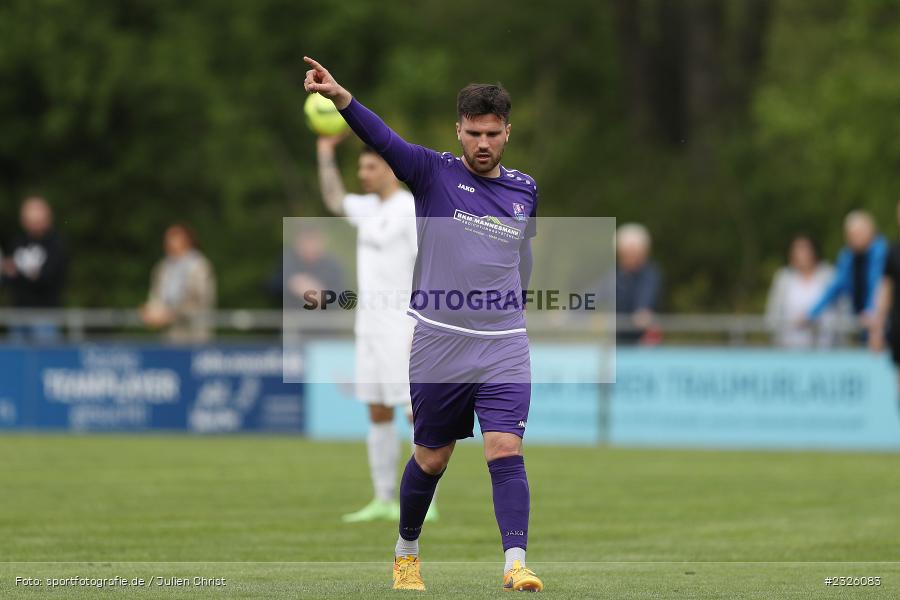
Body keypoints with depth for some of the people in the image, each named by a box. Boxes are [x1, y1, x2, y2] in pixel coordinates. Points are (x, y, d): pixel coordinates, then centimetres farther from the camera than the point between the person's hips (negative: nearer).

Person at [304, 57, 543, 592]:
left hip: (504, 347, 2)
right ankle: (406, 551, 32)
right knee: (432, 459, 10)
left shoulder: (525, 189, 8)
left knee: (506, 452, -13)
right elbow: (384, 139, -22)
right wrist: (341, 96, -39)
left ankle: (517, 563, -17)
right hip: (439, 343, -2)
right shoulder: (434, 173, -4)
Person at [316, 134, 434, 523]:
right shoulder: (371, 207, 13)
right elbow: (334, 201, 32)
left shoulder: (412, 210, -12)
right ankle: (384, 501, 12)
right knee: (378, 413, 8)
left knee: (419, 412, -8)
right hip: (370, 326, 9)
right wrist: (326, 155, 22)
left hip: (402, 327, -9)